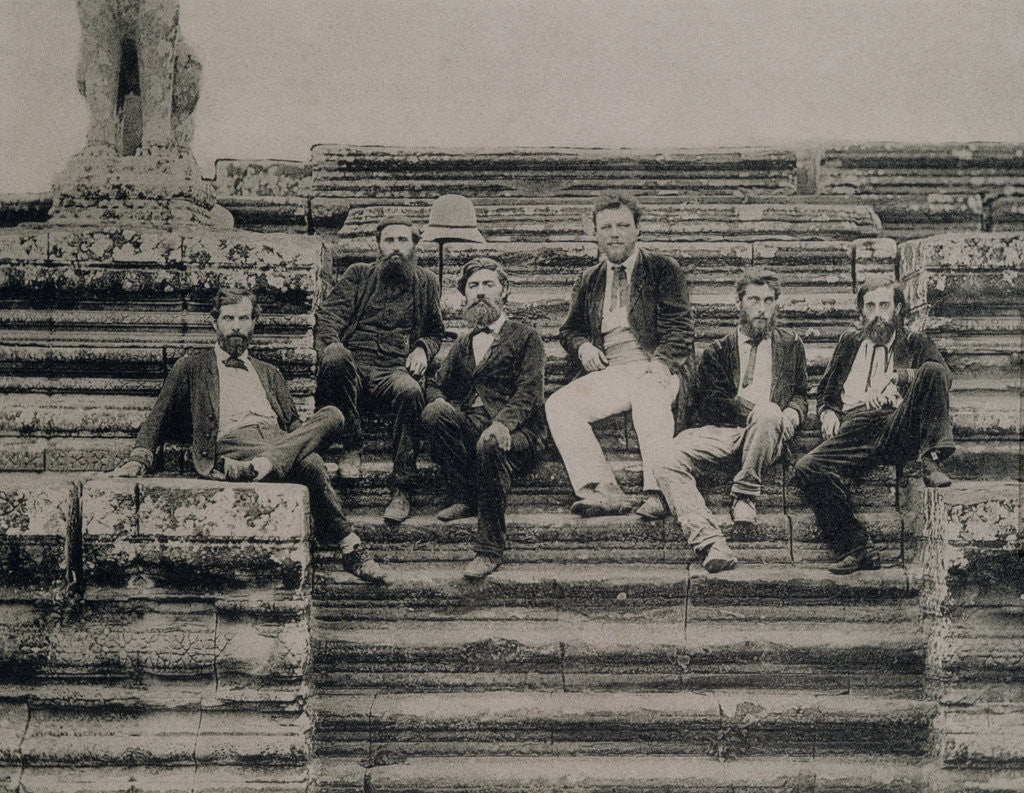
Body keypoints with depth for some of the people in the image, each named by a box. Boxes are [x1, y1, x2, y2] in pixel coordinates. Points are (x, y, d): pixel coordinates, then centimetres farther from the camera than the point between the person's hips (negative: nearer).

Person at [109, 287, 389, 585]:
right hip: (230, 444, -5)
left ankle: (259, 467, -47)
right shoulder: (191, 369, 23)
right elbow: (159, 420, 17)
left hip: (277, 439, 5)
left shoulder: (269, 373, 34)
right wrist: (139, 459, -2)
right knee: (309, 463, -36)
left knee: (332, 415, -31)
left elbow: (293, 423, 25)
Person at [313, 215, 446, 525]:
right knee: (334, 360, -38)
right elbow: (329, 314, 9)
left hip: (394, 370, 1)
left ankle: (400, 490, -31)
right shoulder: (358, 275, 21)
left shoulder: (426, 283, 24)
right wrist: (330, 344, -13)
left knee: (409, 392, -37)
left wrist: (422, 348, 7)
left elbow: (436, 331, 32)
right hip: (353, 365, 0)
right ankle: (348, 436, -24)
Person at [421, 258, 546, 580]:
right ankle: (463, 498, -17)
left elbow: (529, 392, -6)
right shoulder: (464, 344, 26)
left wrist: (503, 423, -27)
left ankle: (490, 550, -31)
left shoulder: (525, 337, 7)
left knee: (489, 446, -39)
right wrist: (439, 402, -3)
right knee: (434, 414, -27)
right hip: (470, 427, 5)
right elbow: (437, 385, 25)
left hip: (516, 431, -4)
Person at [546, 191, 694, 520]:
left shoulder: (664, 270, 9)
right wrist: (582, 346, 1)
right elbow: (569, 329, 26)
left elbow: (678, 327, -1)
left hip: (654, 370, -4)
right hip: (608, 374, 4)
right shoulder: (588, 280, 21)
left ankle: (658, 491, -40)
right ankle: (603, 490, -29)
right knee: (558, 404, -22)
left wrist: (659, 364, -19)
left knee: (648, 395, -39)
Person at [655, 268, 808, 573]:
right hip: (719, 432, 1)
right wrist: (750, 408, -11)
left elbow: (800, 394, 24)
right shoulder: (718, 351, 20)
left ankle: (745, 496, -21)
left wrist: (791, 414, -1)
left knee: (769, 415, -38)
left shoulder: (790, 345, 24)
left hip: (767, 434, 0)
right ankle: (711, 543, -42)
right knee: (669, 465, -29)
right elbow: (706, 403, 6)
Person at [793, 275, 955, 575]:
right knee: (807, 468, -26)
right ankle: (857, 549, -25)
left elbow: (942, 373, 2)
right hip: (854, 430, 2)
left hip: (899, 427, -2)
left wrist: (898, 377, -12)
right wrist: (828, 412, 8)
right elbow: (826, 390, 31)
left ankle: (931, 461, -29)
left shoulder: (914, 343, 23)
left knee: (932, 371, -26)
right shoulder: (850, 341, 30)